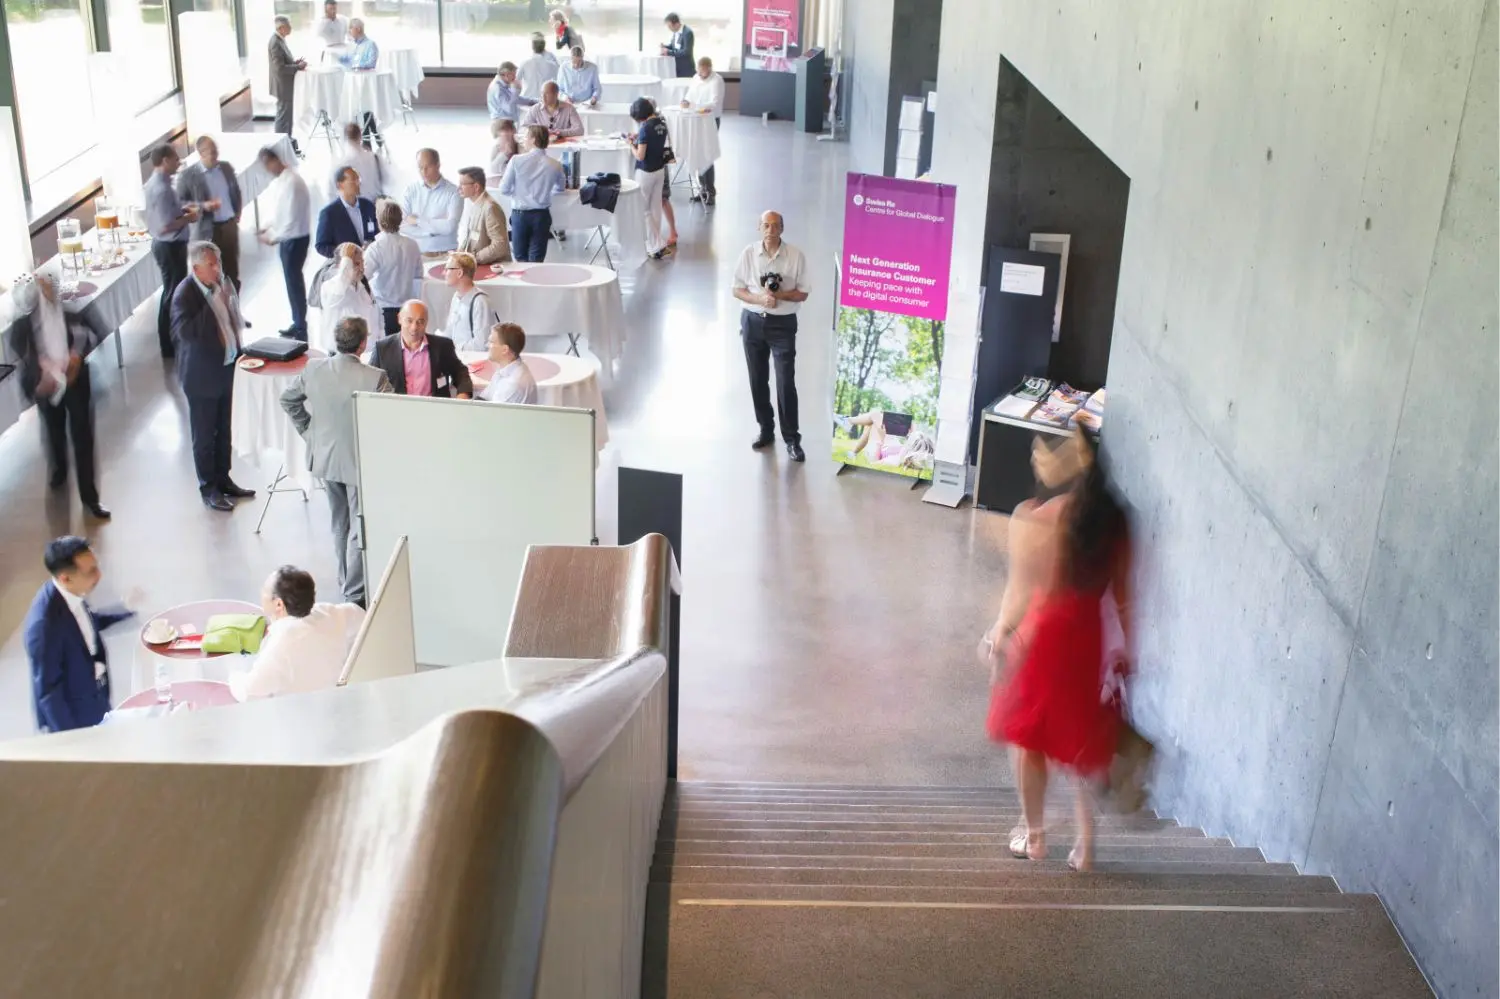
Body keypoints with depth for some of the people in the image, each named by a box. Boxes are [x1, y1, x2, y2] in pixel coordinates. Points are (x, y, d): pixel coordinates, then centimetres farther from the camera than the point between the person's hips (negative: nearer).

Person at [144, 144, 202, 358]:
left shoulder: (154, 182, 6)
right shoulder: (162, 189, -26)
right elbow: (166, 226, -29)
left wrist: (182, 208, 7)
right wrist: (188, 218, -16)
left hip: (164, 244, 11)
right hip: (170, 247, -11)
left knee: (172, 292, 22)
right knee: (174, 294, 1)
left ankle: (170, 340, 35)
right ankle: (171, 346, 11)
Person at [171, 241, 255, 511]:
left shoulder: (219, 284, 0)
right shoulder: (185, 294, -20)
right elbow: (185, 332, -33)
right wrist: (216, 301, -33)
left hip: (227, 368, 7)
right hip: (202, 376, -7)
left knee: (224, 431, 19)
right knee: (204, 435, 8)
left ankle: (223, 480, 34)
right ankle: (208, 489, 20)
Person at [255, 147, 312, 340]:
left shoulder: (291, 182, -22)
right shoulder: (279, 180, 7)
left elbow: (292, 218, -23)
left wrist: (274, 237, -15)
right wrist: (268, 227, 5)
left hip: (295, 238, -9)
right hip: (286, 237, 9)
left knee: (294, 281, -3)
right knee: (293, 280, 17)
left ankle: (301, 330, 5)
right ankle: (298, 323, 30)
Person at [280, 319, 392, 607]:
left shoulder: (313, 369, -9)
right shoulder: (375, 378, -25)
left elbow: (288, 400, 5)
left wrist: (308, 430, 14)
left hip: (326, 457, 6)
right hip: (361, 462, -6)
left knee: (340, 524, 22)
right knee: (360, 530, 6)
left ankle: (345, 583, 37)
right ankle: (355, 595, 10)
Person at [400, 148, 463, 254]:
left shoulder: (454, 191, -2)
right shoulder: (411, 189, 8)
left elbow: (450, 226, -12)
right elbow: (401, 225, -1)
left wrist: (417, 221, -5)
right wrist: (436, 228, -9)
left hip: (445, 254, -2)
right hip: (415, 253, 2)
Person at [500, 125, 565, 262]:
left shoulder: (516, 160, -11)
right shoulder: (555, 165, -5)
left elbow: (504, 189, -6)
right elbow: (559, 189, 13)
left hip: (519, 214, -1)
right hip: (541, 215, 1)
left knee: (521, 259, 11)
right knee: (536, 260, 7)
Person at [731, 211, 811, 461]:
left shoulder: (796, 256, -8)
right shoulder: (749, 253, -4)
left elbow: (802, 293, -2)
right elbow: (737, 290, 0)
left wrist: (780, 295, -20)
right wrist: (759, 299, -18)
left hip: (783, 323, -2)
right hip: (753, 321, 3)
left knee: (786, 382, -5)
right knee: (758, 380, 12)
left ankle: (792, 439, 5)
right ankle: (766, 430, 29)